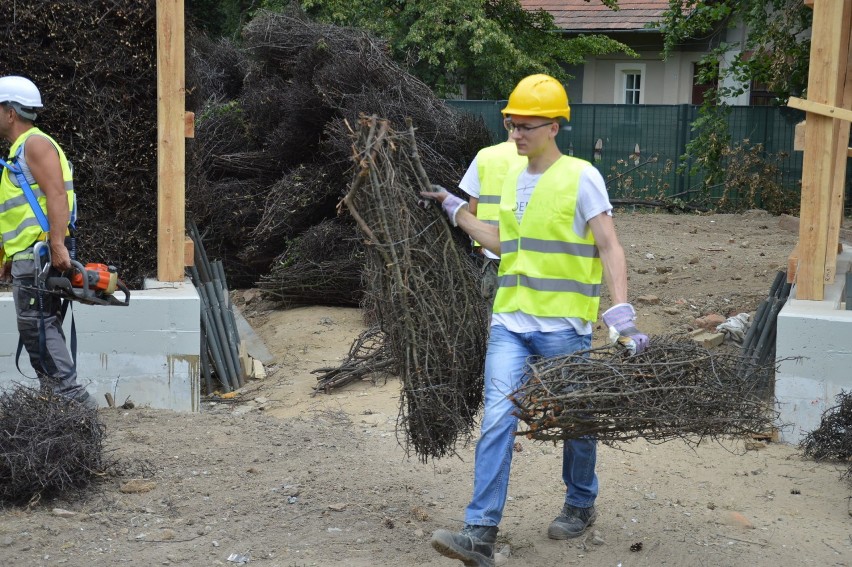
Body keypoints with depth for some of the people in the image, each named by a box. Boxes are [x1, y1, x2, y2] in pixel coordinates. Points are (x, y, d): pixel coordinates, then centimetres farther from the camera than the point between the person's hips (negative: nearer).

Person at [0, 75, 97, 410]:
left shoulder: (35, 143, -8)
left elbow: (56, 196, -20)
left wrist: (57, 246, -29)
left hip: (38, 254, -10)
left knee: (37, 326, -12)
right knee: (39, 329, 10)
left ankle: (73, 399, -13)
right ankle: (54, 395, 13)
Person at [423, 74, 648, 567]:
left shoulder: (580, 177, -8)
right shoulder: (513, 179, 11)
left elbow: (610, 248, -13)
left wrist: (622, 314, -23)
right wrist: (456, 211, 22)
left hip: (564, 324, -5)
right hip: (511, 320, 5)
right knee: (497, 419, -6)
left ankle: (581, 505, 36)